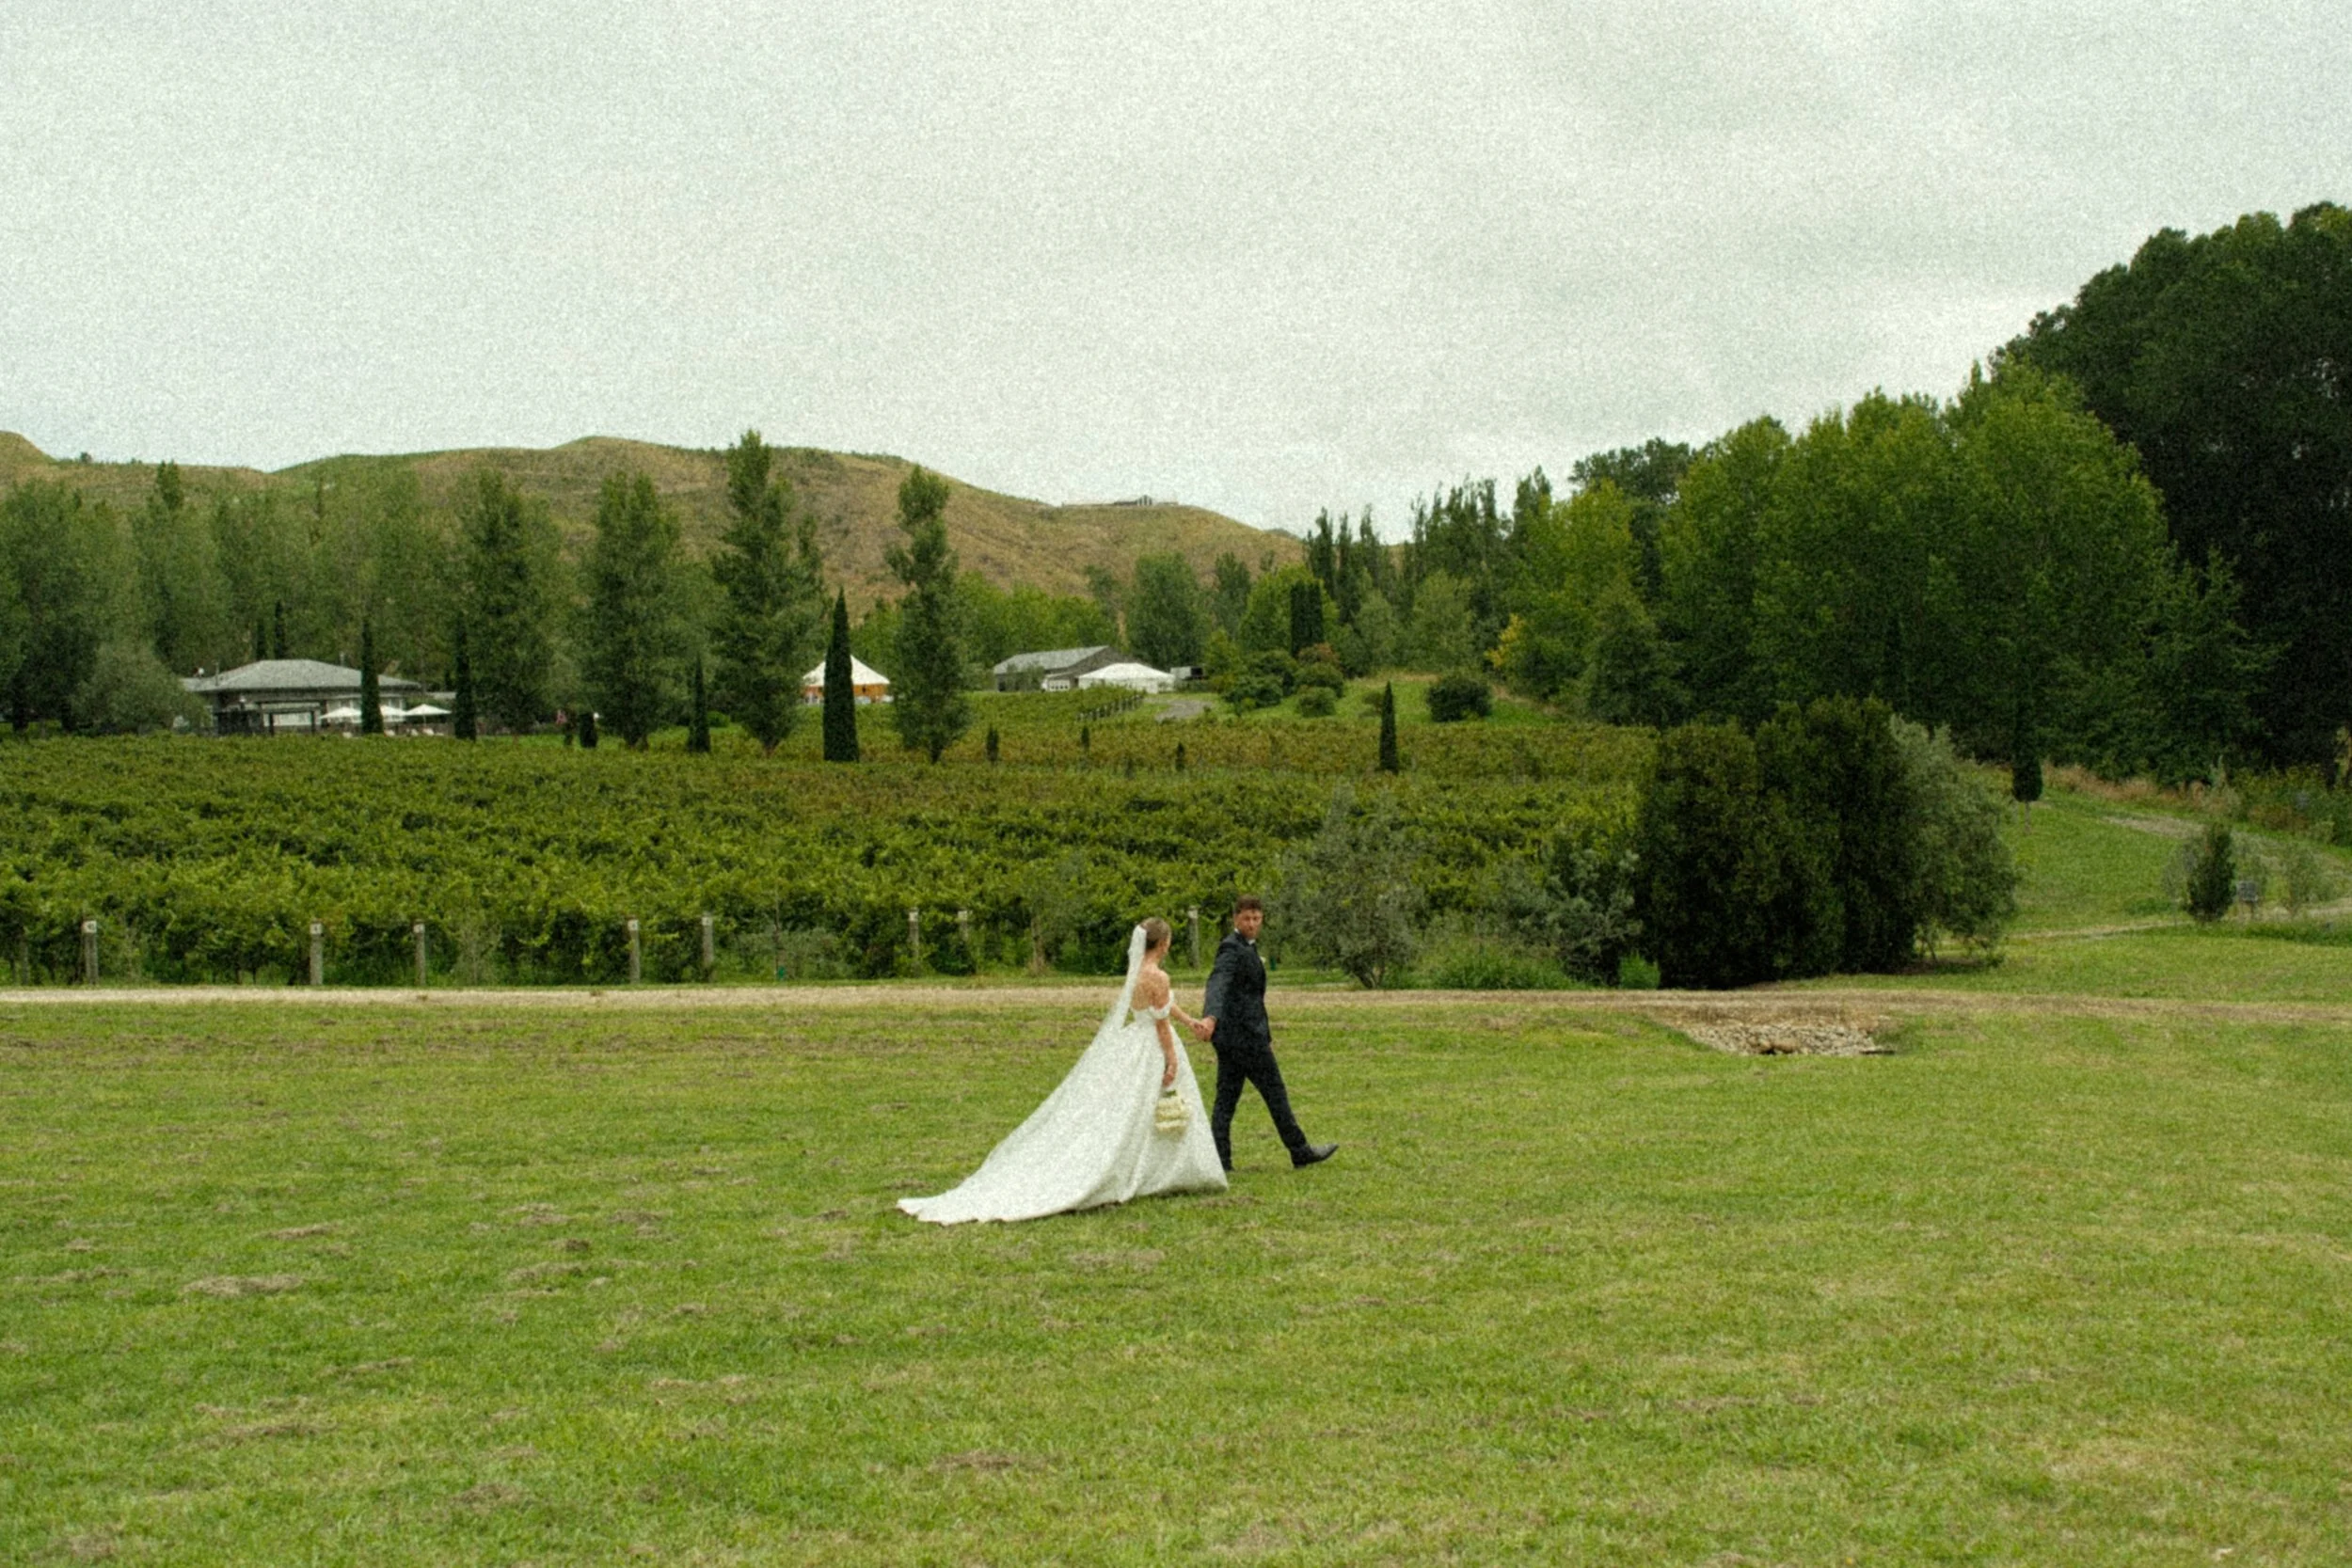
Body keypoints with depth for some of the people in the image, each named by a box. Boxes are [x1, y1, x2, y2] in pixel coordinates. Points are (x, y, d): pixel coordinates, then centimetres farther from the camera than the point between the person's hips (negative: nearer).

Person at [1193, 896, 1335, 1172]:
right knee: (1274, 1092, 2)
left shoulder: (1247, 947, 17)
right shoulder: (1231, 949, -16)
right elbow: (1218, 984, -33)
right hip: (1244, 1034, -10)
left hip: (1231, 1035, 10)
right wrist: (1210, 1017, -50)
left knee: (1227, 1097, 6)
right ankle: (1299, 1150, 13)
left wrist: (1265, 1033, 32)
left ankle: (1218, 1159, 3)